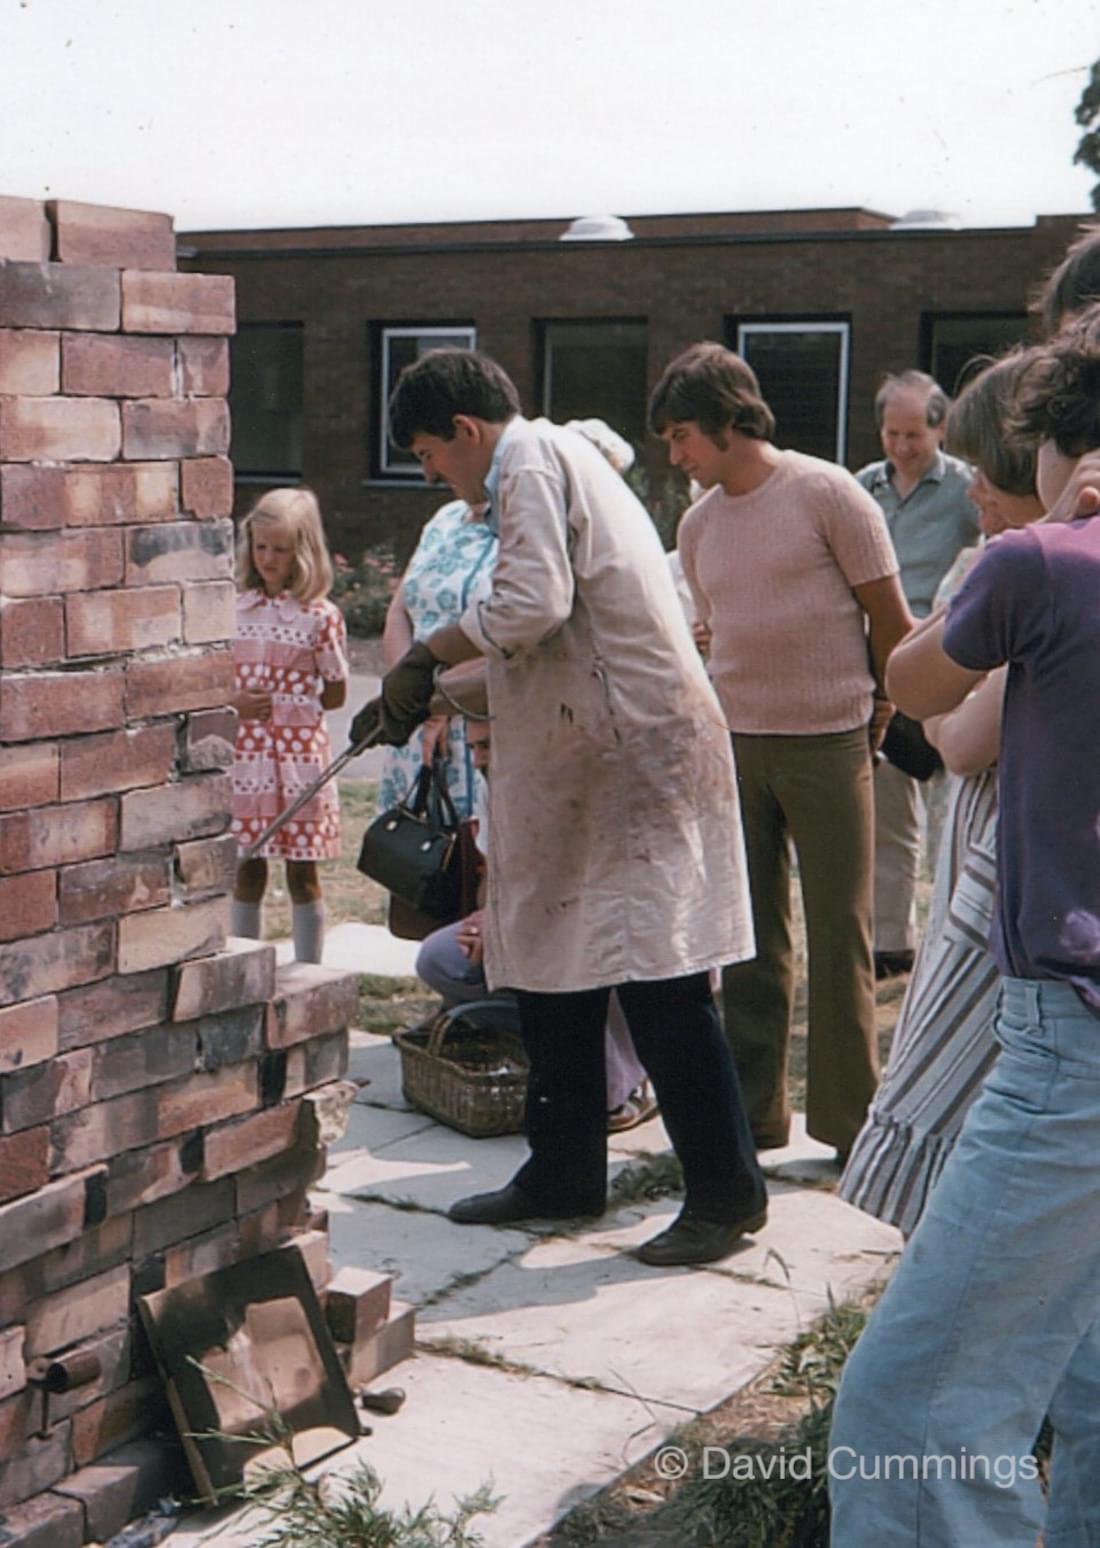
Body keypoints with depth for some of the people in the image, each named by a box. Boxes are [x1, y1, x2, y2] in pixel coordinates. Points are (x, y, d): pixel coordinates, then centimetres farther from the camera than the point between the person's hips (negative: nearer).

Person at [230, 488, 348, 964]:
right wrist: (234, 702, -8)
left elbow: (335, 694, 2)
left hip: (299, 754, -3)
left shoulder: (320, 616, -3)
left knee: (302, 872, 4)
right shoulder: (235, 608, 6)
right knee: (247, 870, 9)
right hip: (243, 754, 3)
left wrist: (280, 705, -5)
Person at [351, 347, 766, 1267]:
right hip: (586, 761, 11)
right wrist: (430, 696, 22)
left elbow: (532, 604, -22)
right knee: (553, 964, 14)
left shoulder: (531, 463, -8)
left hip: (636, 749, -11)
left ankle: (726, 1191, -1)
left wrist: (429, 656, -10)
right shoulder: (553, 460, 23)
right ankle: (565, 1173, 24)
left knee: (656, 977, -8)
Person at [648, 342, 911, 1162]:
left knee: (839, 935, 0)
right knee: (748, 937, 8)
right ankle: (752, 1110, 18)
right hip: (733, 742, 5)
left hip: (828, 743, -5)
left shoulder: (826, 493, -7)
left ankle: (849, 1119, 11)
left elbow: (889, 616, -2)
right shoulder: (699, 524, 10)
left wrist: (882, 705, 7)